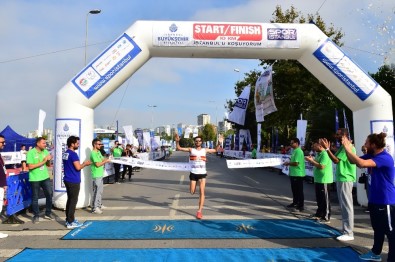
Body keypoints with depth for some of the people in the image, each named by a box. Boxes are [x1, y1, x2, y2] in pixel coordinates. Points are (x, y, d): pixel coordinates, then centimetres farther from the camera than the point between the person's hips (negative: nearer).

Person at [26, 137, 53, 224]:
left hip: (45, 177, 5)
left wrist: (49, 160, -11)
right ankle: (36, 216, 20)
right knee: (35, 198, 6)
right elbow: (30, 166, -18)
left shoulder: (46, 152, 4)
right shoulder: (31, 152, -12)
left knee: (49, 194, 5)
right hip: (35, 179, -5)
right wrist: (43, 161, -19)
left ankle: (48, 213, 19)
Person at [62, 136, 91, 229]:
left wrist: (83, 164, 15)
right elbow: (78, 167, -21)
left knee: (70, 199, 15)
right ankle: (70, 222, 2)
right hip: (73, 181, -9)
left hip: (68, 180, 9)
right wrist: (85, 164, -4)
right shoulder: (73, 154, -17)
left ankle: (68, 219, 22)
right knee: (73, 201, -2)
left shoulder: (65, 153, 12)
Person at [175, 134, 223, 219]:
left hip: (202, 174, 0)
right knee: (192, 192, 4)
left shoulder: (205, 150, 7)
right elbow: (179, 148, -1)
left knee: (202, 191, -9)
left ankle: (199, 211, -4)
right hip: (193, 173, 0)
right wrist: (177, 141, -17)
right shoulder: (191, 150, 3)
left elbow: (215, 150, 20)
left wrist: (219, 143, 4)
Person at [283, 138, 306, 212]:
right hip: (293, 174, 10)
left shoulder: (298, 151, -18)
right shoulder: (295, 151, 14)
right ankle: (295, 203, 31)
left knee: (299, 191, -3)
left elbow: (296, 163, -24)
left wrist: (288, 163, -10)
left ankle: (301, 206, 4)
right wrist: (289, 163, 6)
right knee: (294, 189, 19)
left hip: (298, 174, -10)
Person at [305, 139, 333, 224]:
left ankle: (326, 218, 2)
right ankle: (319, 214, 30)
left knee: (325, 199, -3)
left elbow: (321, 166, -25)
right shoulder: (319, 154, 13)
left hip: (324, 180, -10)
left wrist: (311, 161, -16)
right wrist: (312, 159, 3)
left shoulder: (325, 154, -17)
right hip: (318, 179, 10)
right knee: (319, 198, 18)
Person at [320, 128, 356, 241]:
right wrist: (328, 148, 7)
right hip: (341, 179, 10)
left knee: (346, 206, -5)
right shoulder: (343, 147, 16)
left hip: (345, 180, -10)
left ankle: (349, 233, 0)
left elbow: (336, 160, -20)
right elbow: (336, 159, 14)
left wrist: (327, 148, -20)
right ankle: (346, 231, 23)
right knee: (344, 206, 14)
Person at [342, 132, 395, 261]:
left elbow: (361, 164, -38)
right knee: (378, 228, 22)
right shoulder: (372, 155, 6)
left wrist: (348, 149, -30)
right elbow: (353, 161, 9)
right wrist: (347, 148, -6)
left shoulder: (385, 157, -24)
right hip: (375, 199, 10)